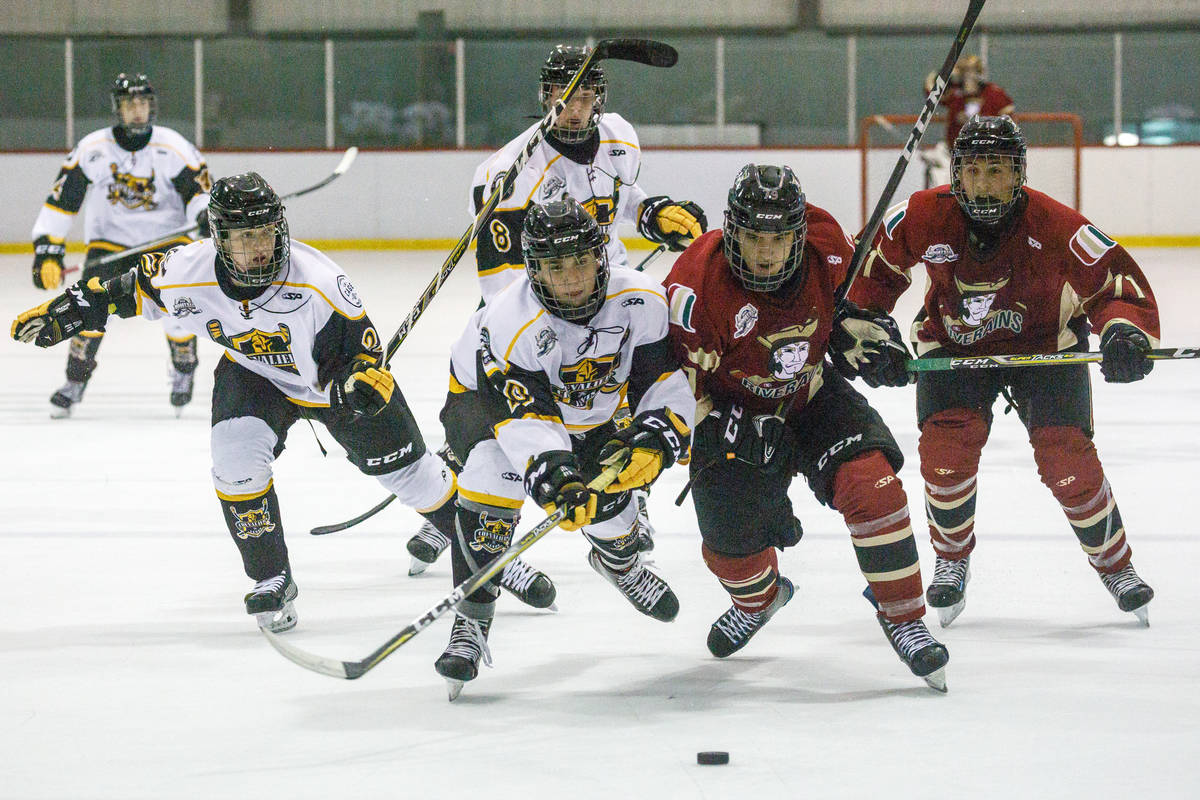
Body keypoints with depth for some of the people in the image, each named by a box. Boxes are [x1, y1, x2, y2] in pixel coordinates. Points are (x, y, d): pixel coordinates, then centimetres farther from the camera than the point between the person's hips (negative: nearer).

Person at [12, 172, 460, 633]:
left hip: (334, 373, -2)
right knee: (236, 456, -25)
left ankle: (454, 518, 43)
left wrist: (364, 379, -43)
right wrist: (70, 311, -7)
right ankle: (272, 579, -8)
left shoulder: (316, 280, -36)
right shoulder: (187, 274, -28)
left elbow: (362, 338, -24)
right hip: (255, 376, 2)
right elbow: (137, 288, -7)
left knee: (401, 466, 8)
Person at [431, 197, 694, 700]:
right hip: (487, 399, -4)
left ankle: (619, 562, 38)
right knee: (494, 470, -32)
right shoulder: (512, 323, -36)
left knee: (606, 503, -5)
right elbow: (527, 417, -41)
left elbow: (668, 380, -19)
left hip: (588, 419, 4)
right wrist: (554, 477, -56)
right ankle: (471, 622, -25)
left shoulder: (639, 302, -24)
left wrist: (656, 437, -37)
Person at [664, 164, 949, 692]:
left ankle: (904, 620, -9)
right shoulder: (698, 283, -30)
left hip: (811, 397, 2)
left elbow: (852, 291, 9)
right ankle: (759, 597, 36)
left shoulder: (825, 245, -18)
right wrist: (741, 433, -29)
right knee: (731, 542, -3)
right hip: (730, 414, -2)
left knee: (872, 485, -21)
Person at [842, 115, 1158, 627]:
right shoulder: (924, 219, -23)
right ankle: (952, 560, 12)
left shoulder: (1055, 228, -29)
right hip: (953, 342, 1)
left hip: (1046, 343, -1)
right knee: (946, 448, -16)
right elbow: (874, 261, -3)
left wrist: (1125, 333, -41)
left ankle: (1115, 566, 12)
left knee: (1067, 459, -12)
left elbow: (1119, 284, -23)